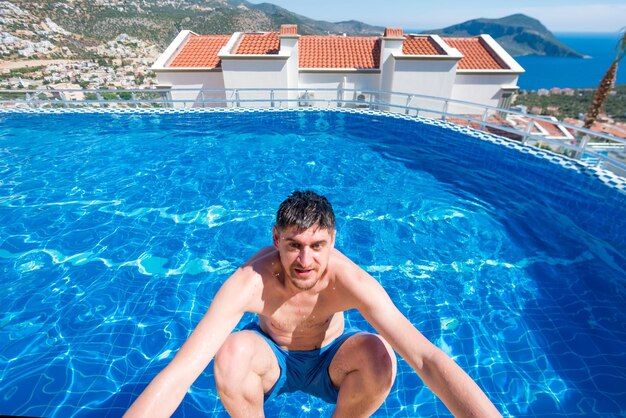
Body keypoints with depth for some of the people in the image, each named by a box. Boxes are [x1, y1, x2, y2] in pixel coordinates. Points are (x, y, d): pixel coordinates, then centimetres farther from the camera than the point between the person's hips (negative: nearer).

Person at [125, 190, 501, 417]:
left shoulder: (350, 280, -32)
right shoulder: (250, 282, -33)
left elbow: (426, 358, -38)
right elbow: (177, 375, -37)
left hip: (328, 362, 1)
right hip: (271, 361, 0)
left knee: (378, 355, -30)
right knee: (232, 352, -32)